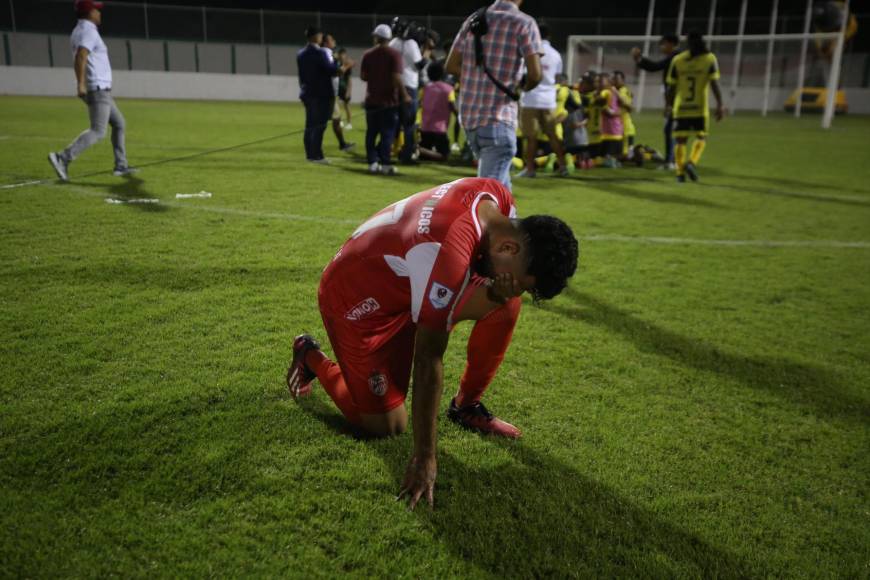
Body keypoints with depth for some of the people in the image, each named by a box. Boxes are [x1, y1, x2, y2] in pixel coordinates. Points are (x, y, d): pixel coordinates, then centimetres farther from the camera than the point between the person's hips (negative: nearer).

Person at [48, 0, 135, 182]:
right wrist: (81, 83, -33)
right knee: (98, 131, -12)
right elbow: (80, 57, -26)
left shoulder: (77, 31, 17)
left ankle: (120, 166, 14)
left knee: (119, 124, 15)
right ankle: (63, 158, -16)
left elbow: (79, 58, 23)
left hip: (99, 90, 10)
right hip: (98, 89, -10)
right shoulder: (89, 31, -12)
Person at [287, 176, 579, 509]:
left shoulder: (497, 197, -14)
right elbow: (429, 359, -33)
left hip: (406, 280, 8)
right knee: (387, 426, -3)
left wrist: (496, 294, -27)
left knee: (507, 307, -6)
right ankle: (311, 357, 18)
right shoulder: (450, 253, -39)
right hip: (357, 299, -8)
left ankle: (466, 406, 9)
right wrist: (424, 457, -25)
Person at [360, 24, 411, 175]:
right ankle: (385, 164, -4)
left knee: (371, 133, 11)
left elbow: (363, 76, 5)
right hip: (389, 101, -3)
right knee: (387, 133, 0)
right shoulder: (394, 54, -9)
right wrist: (404, 95, -6)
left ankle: (372, 163, 12)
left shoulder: (368, 55, 2)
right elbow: (396, 77, -16)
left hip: (372, 100, 4)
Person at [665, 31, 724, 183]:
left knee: (681, 140, 8)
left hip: (680, 108, 1)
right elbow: (714, 84, -9)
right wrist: (720, 105, -8)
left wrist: (669, 105, 15)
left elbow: (671, 86, 4)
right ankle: (692, 162, -10)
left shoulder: (677, 60, 3)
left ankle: (680, 172, 4)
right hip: (700, 107, -1)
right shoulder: (710, 59, 0)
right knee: (701, 138, 13)